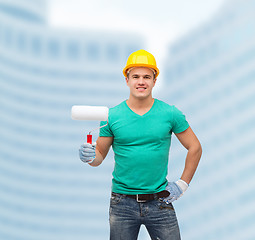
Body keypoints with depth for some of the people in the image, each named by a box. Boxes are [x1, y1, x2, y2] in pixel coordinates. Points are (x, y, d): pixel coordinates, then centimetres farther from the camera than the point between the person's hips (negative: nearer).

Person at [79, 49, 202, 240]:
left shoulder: (170, 113, -1)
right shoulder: (112, 116, -1)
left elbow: (194, 148, 8)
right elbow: (100, 155, 4)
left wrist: (183, 184, 4)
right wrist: (90, 157, -18)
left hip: (160, 202, 0)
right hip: (122, 203, 0)